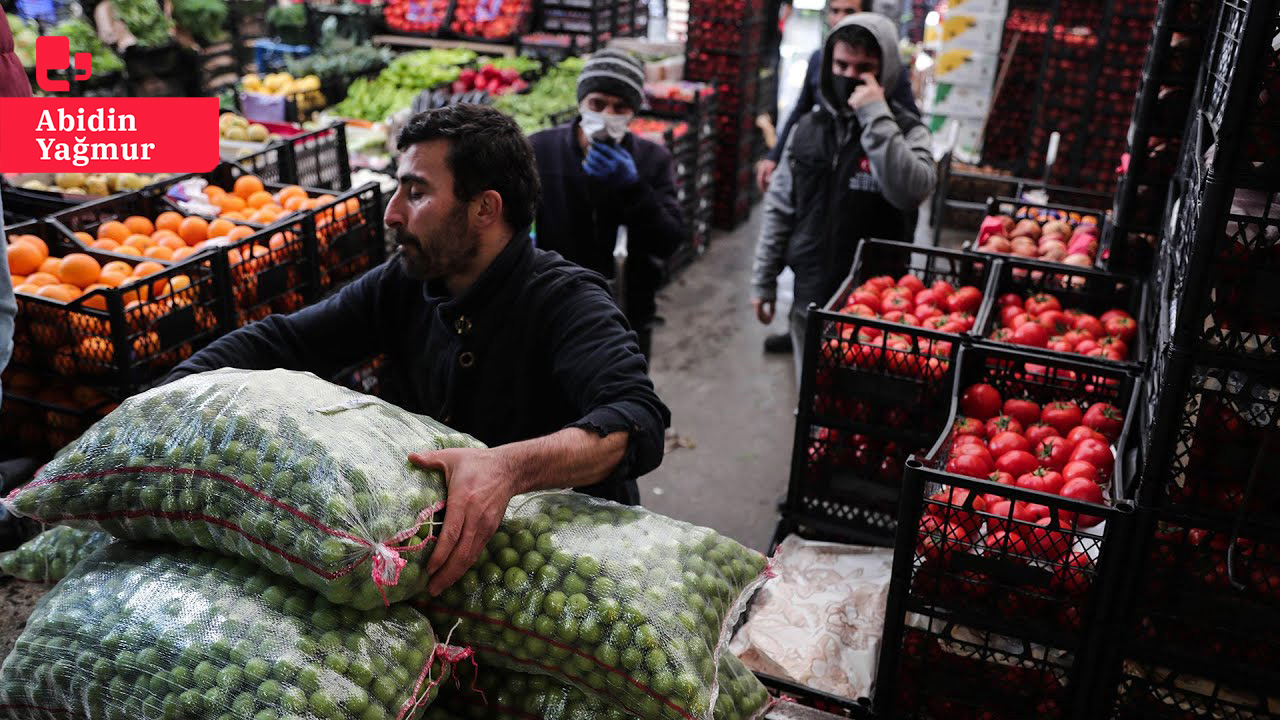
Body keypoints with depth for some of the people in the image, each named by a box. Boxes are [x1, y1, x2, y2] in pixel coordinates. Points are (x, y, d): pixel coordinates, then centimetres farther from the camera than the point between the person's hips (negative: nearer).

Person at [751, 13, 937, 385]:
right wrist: (764, 280, 7)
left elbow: (913, 191, -27)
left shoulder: (905, 130, -6)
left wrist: (875, 118, -24)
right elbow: (779, 209, 9)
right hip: (810, 295, 4)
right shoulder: (808, 128, 5)